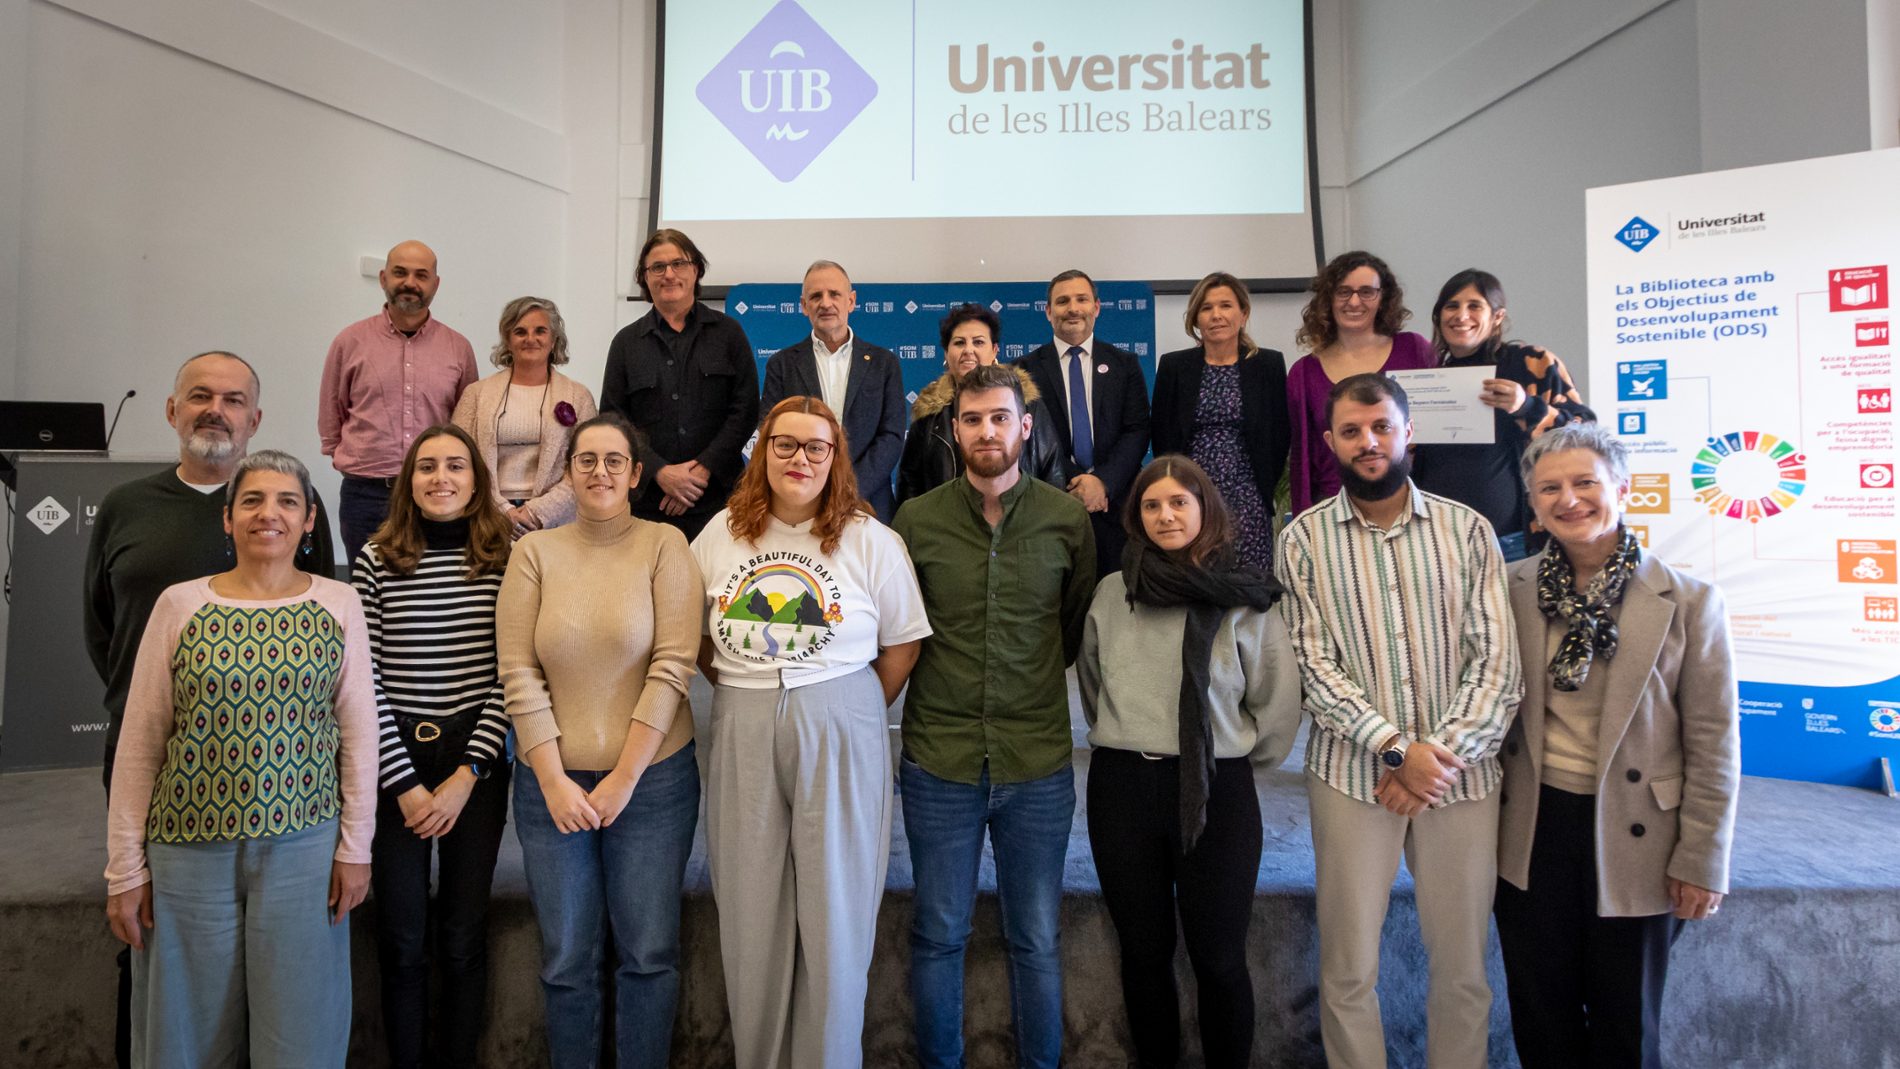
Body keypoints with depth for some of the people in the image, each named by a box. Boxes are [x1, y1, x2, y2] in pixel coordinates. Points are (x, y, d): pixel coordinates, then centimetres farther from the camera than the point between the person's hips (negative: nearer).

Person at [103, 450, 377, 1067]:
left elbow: (359, 732, 2)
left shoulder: (339, 604, 1)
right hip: (190, 847, 1)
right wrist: (125, 868, 1)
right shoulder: (180, 604, 0)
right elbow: (139, 743, 2)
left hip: (303, 847, 0)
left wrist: (355, 846, -1)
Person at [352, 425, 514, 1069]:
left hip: (478, 762, 0)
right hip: (393, 761, 0)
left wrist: (466, 775, -10)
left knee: (463, 936, 8)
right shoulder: (376, 560, 0)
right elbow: (365, 680, -3)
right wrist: (406, 785, -7)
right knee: (401, 940, 8)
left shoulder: (505, 559, -1)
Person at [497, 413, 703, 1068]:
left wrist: (625, 778, -10)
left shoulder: (664, 545, -4)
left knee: (649, 952, 9)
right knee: (566, 959, 13)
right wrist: (554, 781, -7)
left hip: (652, 778, -1)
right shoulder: (534, 552, 2)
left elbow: (672, 666, -9)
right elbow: (518, 674, -2)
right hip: (553, 783, 2)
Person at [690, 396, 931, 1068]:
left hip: (838, 739, -2)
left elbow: (902, 645, 1)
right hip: (742, 738, 3)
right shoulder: (721, 533, 7)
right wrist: (741, 692, 8)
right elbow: (698, 635, 15)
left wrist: (850, 712, 1)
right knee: (749, 913, 11)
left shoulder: (870, 540, -2)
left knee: (834, 913, 5)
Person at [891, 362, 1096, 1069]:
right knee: (938, 936, 13)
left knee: (1037, 940, 13)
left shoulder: (1068, 519, 0)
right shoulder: (915, 519, -2)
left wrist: (1034, 678, 8)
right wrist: (940, 678, 6)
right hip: (939, 761, 0)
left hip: (1039, 764, 1)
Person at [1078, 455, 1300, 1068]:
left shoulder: (1248, 600, -3)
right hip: (1123, 788, 2)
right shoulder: (1112, 594, 4)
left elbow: (1277, 704, 3)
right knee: (1144, 950, 14)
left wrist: (1231, 754, 8)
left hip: (1217, 793, -2)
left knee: (1219, 957, 6)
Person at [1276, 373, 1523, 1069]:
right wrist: (1396, 749, -14)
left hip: (1461, 772, 1)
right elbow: (1316, 666, -5)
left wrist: (1442, 751, -12)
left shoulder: (1467, 530, 4)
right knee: (1349, 970, 6)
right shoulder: (1304, 539, 1)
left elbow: (1497, 661, -1)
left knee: (1463, 967, 11)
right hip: (1352, 772, -1)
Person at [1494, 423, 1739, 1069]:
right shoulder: (1513, 589, -1)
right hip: (1532, 834, 2)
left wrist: (1702, 860, -6)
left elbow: (1714, 744, -6)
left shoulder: (1689, 602, -8)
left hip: (1634, 841, -2)